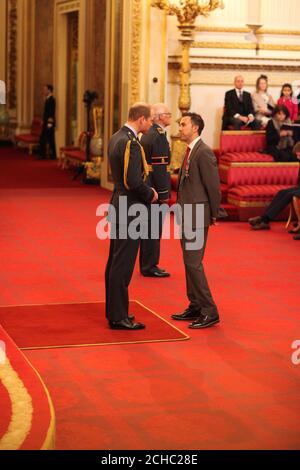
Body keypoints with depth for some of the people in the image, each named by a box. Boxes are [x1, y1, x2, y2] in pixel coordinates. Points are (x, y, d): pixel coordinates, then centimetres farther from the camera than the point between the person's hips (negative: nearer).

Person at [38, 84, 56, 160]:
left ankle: (53, 155, 3)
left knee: (50, 140, -4)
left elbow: (52, 112, -19)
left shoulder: (51, 99, -14)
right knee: (42, 139, 10)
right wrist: (43, 121, 18)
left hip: (49, 123, -10)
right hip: (46, 123, 10)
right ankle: (42, 155, 14)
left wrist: (50, 123, -20)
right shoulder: (47, 99, 14)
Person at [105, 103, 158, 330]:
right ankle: (118, 317, 4)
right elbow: (134, 181, -25)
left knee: (115, 261, 16)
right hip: (130, 209, -10)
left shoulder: (116, 138, 10)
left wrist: (147, 191, 11)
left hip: (118, 206, 10)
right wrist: (150, 194, -8)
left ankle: (113, 310, 27)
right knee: (123, 264, -3)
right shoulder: (131, 143, -20)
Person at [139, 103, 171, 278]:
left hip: (147, 188, 10)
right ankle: (149, 266, 5)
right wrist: (164, 193, -17)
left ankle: (146, 264, 23)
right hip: (155, 190, -10)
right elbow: (159, 167, -21)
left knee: (149, 229, 15)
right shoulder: (159, 136, -17)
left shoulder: (147, 134, 13)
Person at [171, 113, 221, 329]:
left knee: (193, 263, -8)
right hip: (187, 215, 10)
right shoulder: (190, 151, 13)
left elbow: (213, 185, -16)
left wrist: (213, 215, -8)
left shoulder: (204, 153, -16)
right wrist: (182, 209, 10)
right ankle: (196, 307, 23)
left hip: (197, 217, -10)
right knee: (190, 263, 14)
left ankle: (209, 311, -1)